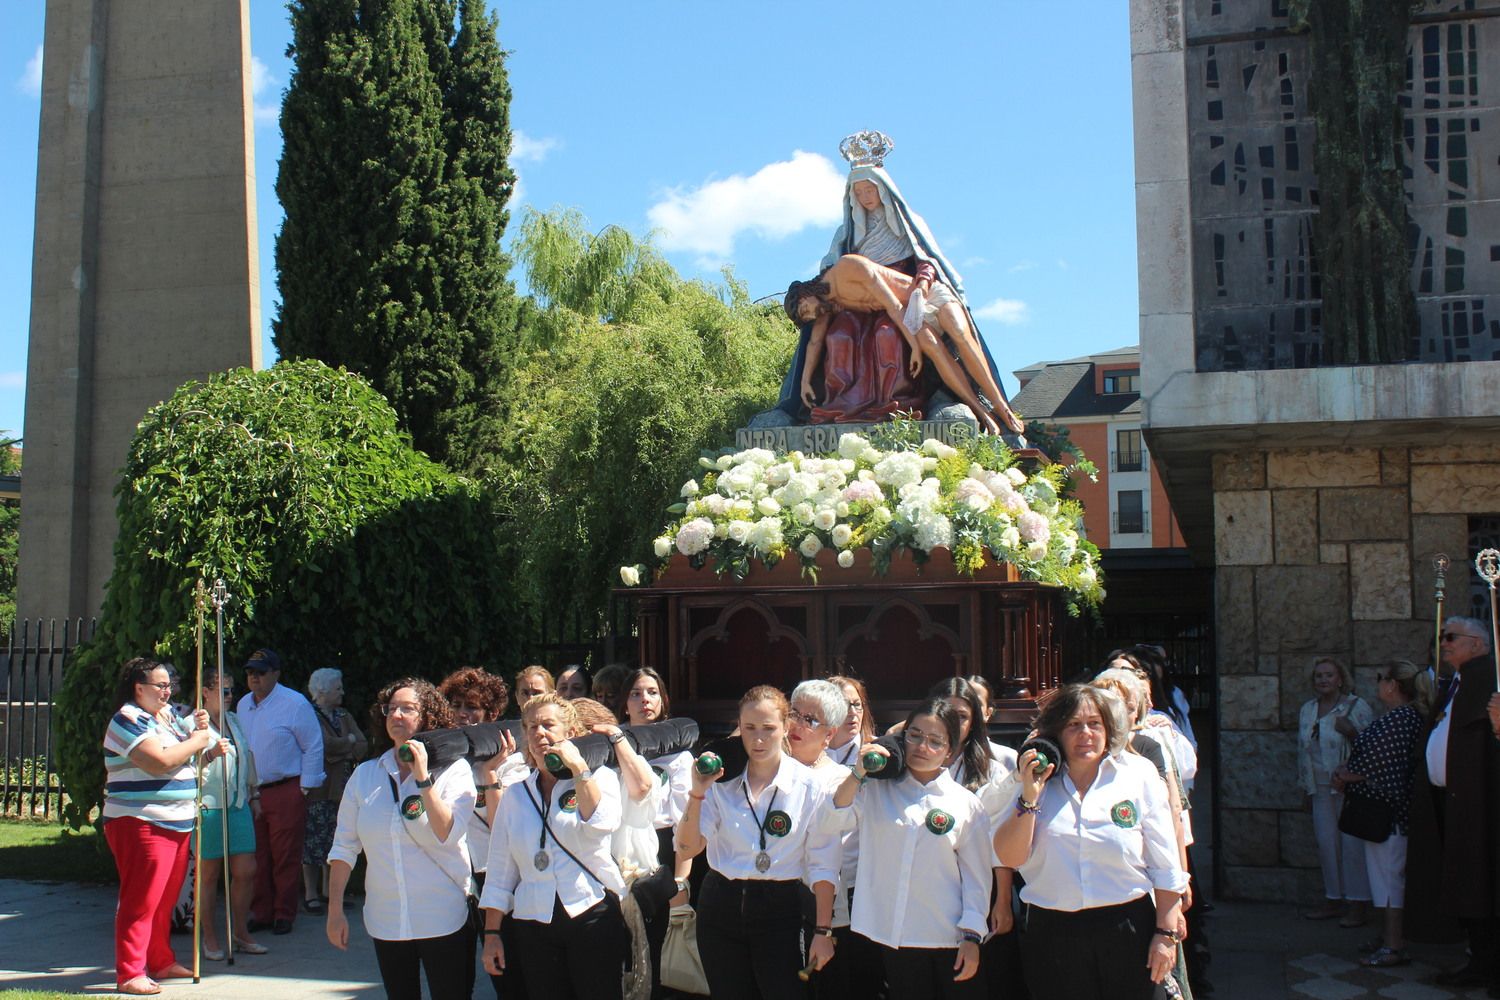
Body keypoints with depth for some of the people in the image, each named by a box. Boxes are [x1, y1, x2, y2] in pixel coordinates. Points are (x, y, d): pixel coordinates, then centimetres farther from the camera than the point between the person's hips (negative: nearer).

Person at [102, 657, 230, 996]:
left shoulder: (169, 715, 16)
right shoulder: (128, 720, -11)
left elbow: (185, 759, 23)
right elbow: (159, 761, -24)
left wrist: (199, 727, 5)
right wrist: (196, 741, -11)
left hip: (177, 824, 9)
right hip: (140, 824, -9)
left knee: (165, 900, 15)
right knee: (141, 901, -6)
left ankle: (162, 962, 25)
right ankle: (129, 974, -1)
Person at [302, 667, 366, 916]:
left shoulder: (344, 717, 16)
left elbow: (363, 747, 7)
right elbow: (326, 745, -19)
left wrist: (341, 752, -10)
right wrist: (349, 741, -2)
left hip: (342, 788, 6)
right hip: (318, 786, -6)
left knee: (335, 840, 7)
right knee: (313, 839, -4)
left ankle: (328, 889, 16)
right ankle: (310, 893, 3)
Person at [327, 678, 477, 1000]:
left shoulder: (453, 769, -4)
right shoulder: (365, 775, 5)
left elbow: (449, 835, -17)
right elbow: (344, 847, 8)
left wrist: (423, 779, -20)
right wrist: (335, 910, 5)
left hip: (443, 921, -3)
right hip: (386, 922, 3)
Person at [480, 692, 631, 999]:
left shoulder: (600, 778, 6)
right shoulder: (515, 795, 13)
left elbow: (601, 824, -16)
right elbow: (500, 871, 13)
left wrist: (577, 766, -13)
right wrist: (491, 934, 8)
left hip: (594, 916, -3)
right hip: (535, 926, 3)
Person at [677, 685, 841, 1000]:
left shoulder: (810, 786, -7)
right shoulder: (722, 781, -2)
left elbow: (822, 865, -3)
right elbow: (687, 849, -5)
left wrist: (823, 931, -3)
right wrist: (697, 794, -18)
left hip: (779, 908, -2)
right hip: (721, 906, 2)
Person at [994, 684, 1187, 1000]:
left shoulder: (1139, 774, 0)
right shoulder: (1032, 782, 4)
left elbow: (1165, 865, 2)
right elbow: (1009, 857, -4)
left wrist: (1166, 932, -1)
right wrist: (1029, 798, -13)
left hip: (1127, 931, -1)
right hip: (1053, 935, 1)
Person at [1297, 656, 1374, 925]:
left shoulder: (1357, 706, -4)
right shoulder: (1307, 710, 13)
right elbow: (1302, 749, 19)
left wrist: (1351, 732, -24)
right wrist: (1307, 788, 18)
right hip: (1321, 788, 6)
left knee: (1352, 844, -7)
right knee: (1325, 843, 7)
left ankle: (1359, 904, 0)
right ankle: (1334, 900, 17)